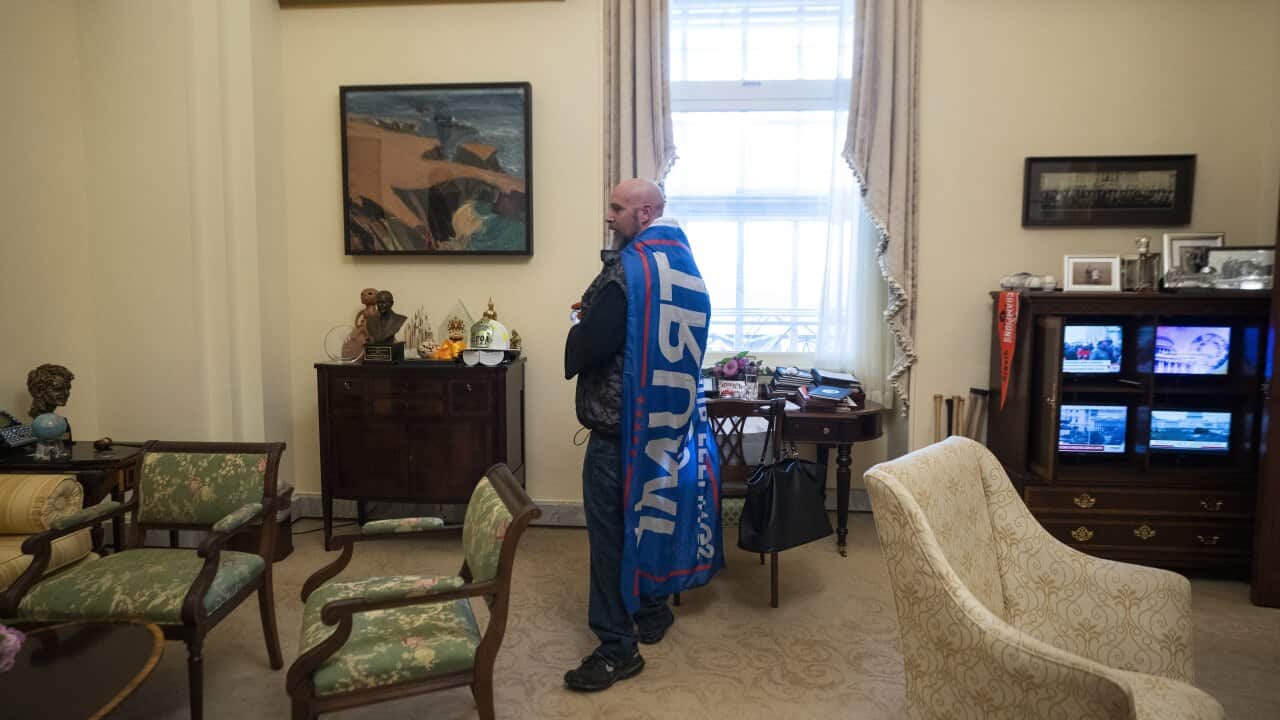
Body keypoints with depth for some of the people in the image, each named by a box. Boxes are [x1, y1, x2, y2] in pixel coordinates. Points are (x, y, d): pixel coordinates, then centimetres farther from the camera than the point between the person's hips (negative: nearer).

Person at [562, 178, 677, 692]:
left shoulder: (624, 272, -20)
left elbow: (589, 346, -22)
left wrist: (578, 329, -1)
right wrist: (595, 316, 9)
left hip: (617, 420, -10)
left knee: (608, 529, -2)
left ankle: (617, 648, 5)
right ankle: (652, 612, 34)